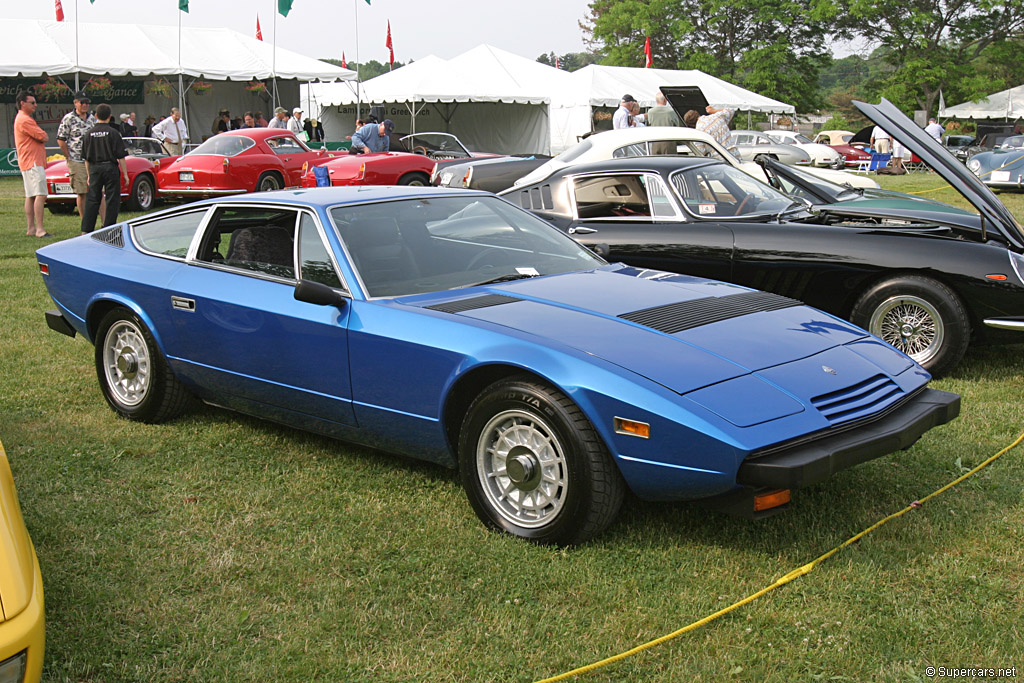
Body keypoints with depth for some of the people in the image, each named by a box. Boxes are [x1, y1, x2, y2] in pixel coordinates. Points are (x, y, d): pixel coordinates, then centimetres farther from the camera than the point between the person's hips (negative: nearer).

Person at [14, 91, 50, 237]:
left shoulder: (22, 118, 20)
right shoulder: (25, 120, -14)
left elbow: (42, 138, 22)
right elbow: (44, 137, -16)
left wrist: (40, 137, 3)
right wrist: (43, 136, 2)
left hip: (29, 163, 11)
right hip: (33, 162, -11)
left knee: (31, 196, 11)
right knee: (40, 195, -16)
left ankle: (31, 228, 13)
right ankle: (39, 229, -20)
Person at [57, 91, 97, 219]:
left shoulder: (93, 119, 12)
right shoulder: (68, 119, -3)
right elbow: (61, 140, -3)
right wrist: (69, 158, -5)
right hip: (77, 162, -4)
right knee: (81, 193, -1)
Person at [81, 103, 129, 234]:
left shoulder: (90, 133, 5)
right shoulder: (113, 132, -6)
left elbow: (86, 158, 9)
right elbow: (121, 156, -7)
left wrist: (89, 175, 18)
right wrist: (125, 174, -1)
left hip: (94, 169, 4)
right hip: (110, 167, -4)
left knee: (92, 200, 8)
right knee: (112, 200, 3)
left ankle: (86, 230, 4)